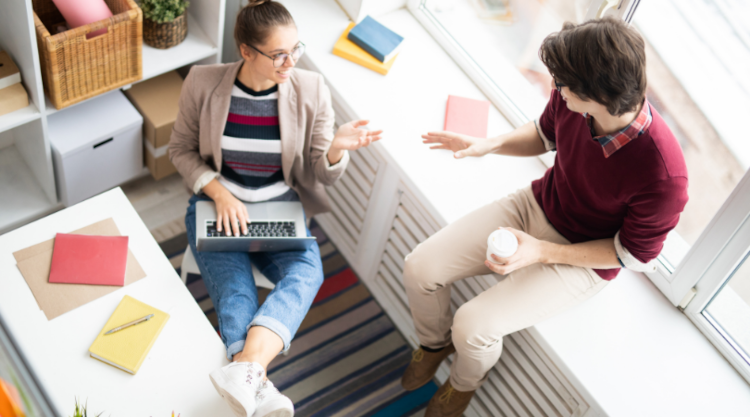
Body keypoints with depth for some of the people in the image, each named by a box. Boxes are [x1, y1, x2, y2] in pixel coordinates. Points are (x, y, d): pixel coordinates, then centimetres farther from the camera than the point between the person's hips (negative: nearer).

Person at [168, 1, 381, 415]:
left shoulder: (311, 90, -8)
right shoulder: (203, 84, -9)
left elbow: (319, 174, -3)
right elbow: (182, 149, 3)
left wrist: (337, 148, -27)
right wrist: (219, 193, -14)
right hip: (219, 204, 0)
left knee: (306, 273, -31)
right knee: (235, 294, -27)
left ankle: (244, 371, -50)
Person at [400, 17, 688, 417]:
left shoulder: (663, 174, -35)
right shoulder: (570, 99, -20)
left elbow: (634, 255, -18)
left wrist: (542, 252, -24)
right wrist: (489, 144, -13)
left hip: (585, 259, -5)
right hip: (536, 205, 5)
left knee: (473, 326, -20)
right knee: (419, 269, -6)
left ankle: (466, 381, 20)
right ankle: (435, 342, 29)